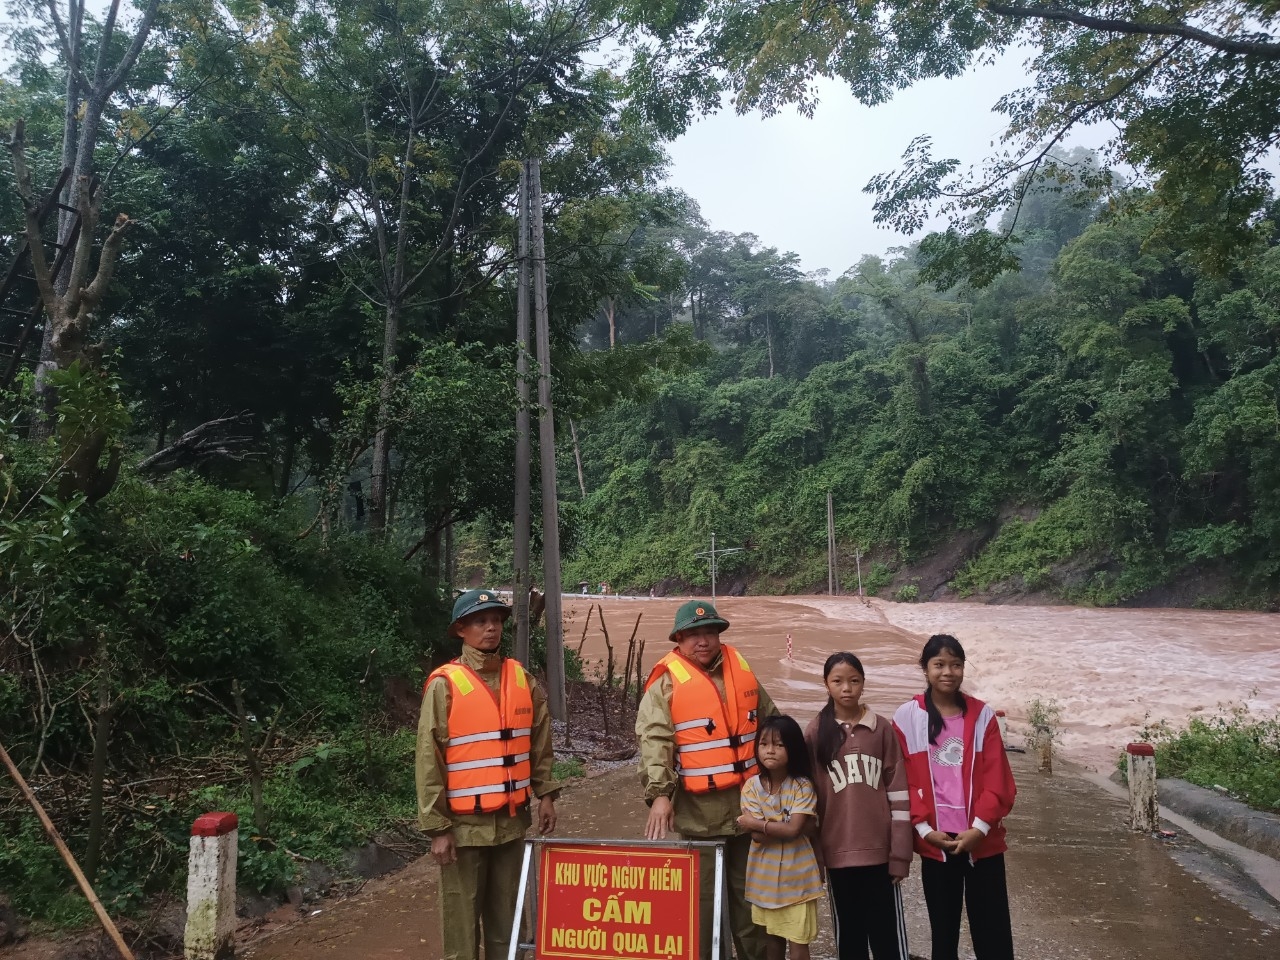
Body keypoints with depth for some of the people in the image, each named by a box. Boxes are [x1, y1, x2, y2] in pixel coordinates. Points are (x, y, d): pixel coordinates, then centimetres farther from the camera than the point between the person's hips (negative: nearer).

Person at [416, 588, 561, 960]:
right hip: (465, 824, -4)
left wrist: (545, 794, 5)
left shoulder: (522, 678, 3)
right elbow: (429, 760, -10)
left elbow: (539, 743, 10)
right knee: (462, 921, 5)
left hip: (512, 820, 4)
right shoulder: (444, 685, -10)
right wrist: (437, 827, -11)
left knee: (506, 918, 15)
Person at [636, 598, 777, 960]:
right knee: (702, 898, 6)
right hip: (699, 811, -4)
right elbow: (654, 741, -17)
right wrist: (659, 793, -28)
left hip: (750, 803, 5)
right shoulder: (666, 683, -8)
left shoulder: (742, 671, 7)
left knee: (750, 894, 17)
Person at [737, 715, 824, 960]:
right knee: (772, 938, 15)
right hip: (765, 874, 3)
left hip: (796, 874, -3)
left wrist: (755, 823, -17)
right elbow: (758, 836, -13)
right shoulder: (752, 786, -6)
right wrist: (783, 826, -21)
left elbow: (793, 830, -21)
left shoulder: (802, 786, -12)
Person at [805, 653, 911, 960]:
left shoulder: (882, 728, -1)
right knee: (849, 933, 12)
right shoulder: (816, 732, 0)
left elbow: (898, 792, -2)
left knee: (887, 934, 6)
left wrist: (900, 854, -5)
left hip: (880, 849, -1)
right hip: (838, 851, 1)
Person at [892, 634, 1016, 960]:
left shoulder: (982, 715, 2)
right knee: (943, 929, 10)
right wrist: (924, 828, -9)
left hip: (982, 839, 1)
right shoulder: (906, 717, -1)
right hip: (935, 840, 0)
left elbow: (997, 779, -2)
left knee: (993, 933, 4)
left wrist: (979, 827, -11)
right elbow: (903, 780, -1)